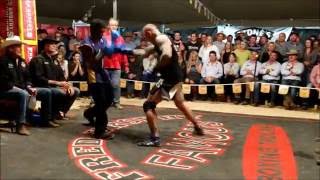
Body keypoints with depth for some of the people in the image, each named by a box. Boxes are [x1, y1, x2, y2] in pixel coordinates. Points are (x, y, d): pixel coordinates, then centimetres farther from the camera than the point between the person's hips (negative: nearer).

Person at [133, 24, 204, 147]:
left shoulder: (161, 39, -14)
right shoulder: (159, 42, 16)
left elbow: (167, 55, -33)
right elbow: (145, 52, 27)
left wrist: (157, 68, -18)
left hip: (170, 78, -10)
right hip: (175, 77, 10)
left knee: (148, 105, -6)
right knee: (180, 104, 28)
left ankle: (155, 138, -7)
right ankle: (197, 127, 43)